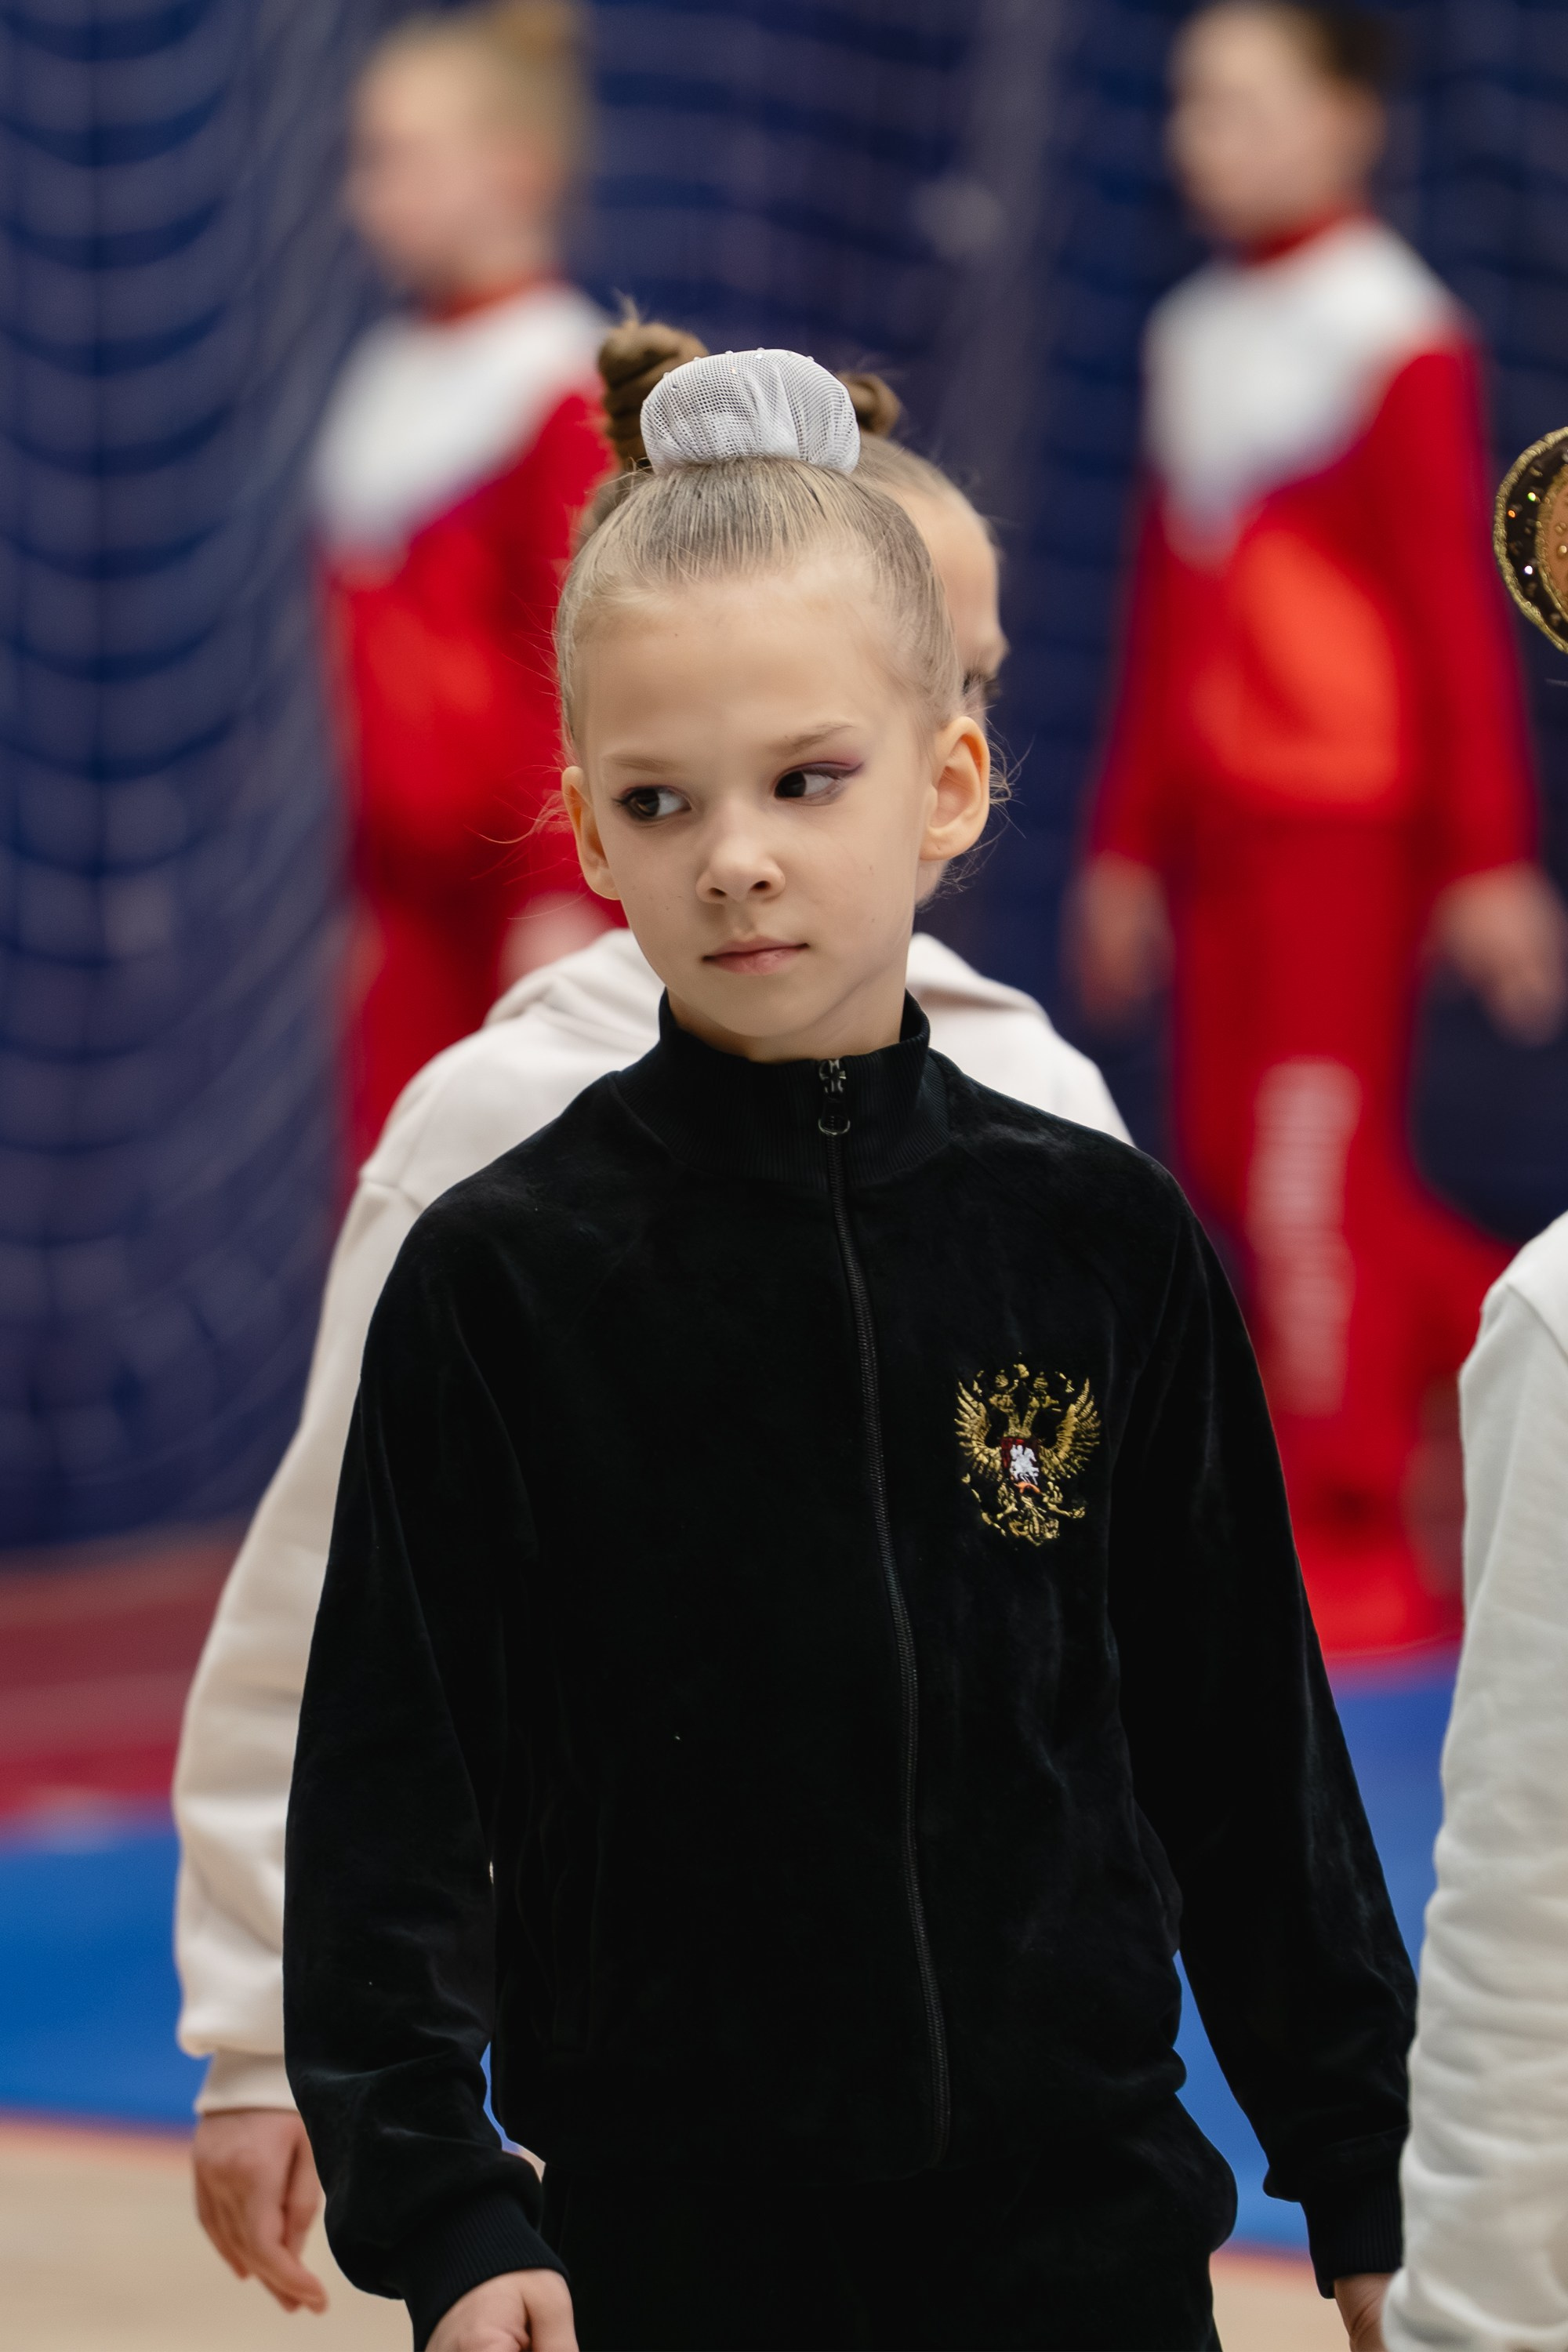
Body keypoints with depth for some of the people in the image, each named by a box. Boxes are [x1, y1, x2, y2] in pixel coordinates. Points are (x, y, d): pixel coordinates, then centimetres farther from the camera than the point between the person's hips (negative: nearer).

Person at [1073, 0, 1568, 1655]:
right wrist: (1126, 841, 18)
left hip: (1349, 820, -7)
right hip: (1216, 832, 7)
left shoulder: (1392, 334, -9)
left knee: (1310, 1163, -7)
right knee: (1232, 1165, 6)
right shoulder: (1194, 336, 12)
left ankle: (1347, 1552, 1)